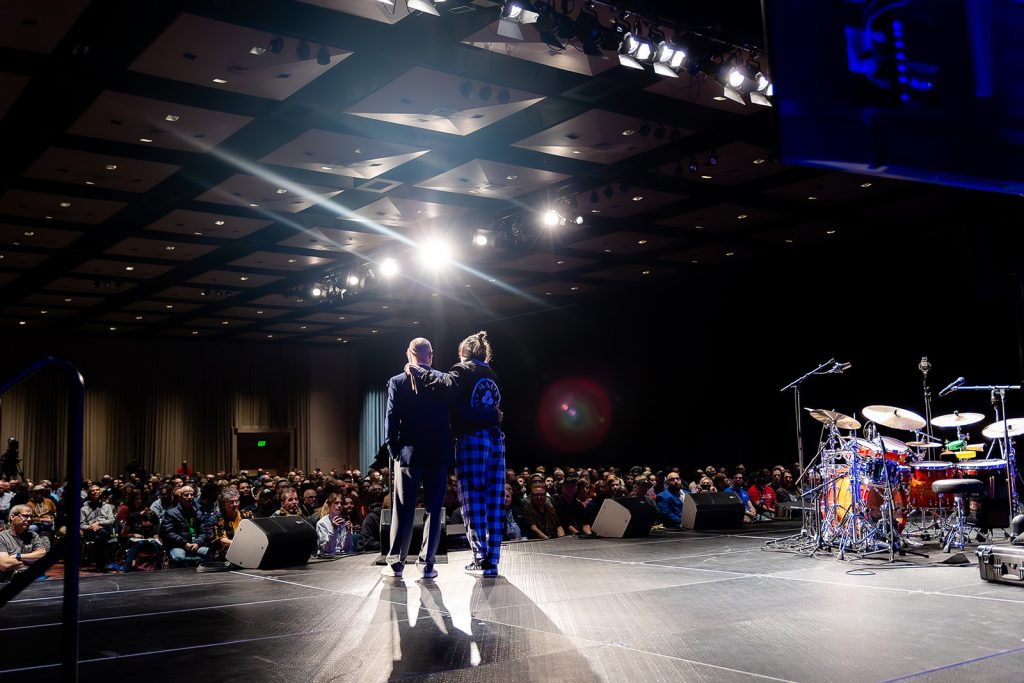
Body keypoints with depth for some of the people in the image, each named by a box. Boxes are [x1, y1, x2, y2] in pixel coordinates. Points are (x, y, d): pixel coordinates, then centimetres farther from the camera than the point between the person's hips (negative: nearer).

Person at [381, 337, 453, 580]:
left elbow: (391, 419, -4)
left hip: (408, 453, 0)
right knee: (433, 509, 5)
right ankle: (428, 563, 5)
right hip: (438, 454, 0)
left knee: (403, 509, 6)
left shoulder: (397, 382, -3)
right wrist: (448, 449, 11)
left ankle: (395, 562, 10)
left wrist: (393, 450, 3)